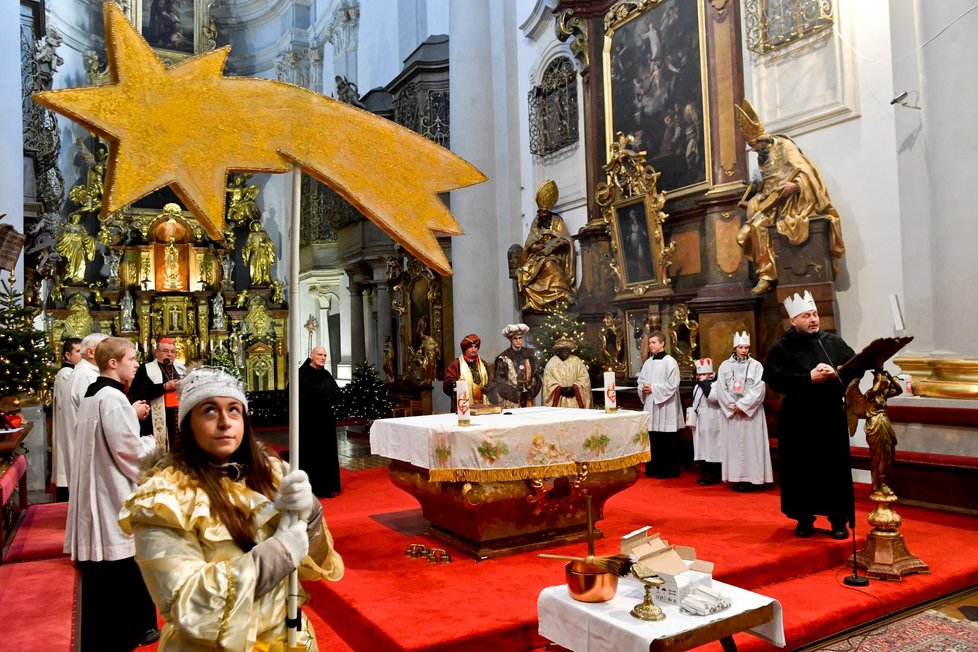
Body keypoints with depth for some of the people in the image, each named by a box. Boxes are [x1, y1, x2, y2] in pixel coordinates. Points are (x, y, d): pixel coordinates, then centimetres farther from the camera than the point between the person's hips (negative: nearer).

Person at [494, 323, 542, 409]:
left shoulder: (530, 354, 7)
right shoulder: (504, 357, -3)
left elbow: (536, 375, 8)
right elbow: (500, 380, -4)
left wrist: (530, 394, -3)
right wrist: (517, 393, -12)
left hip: (528, 399, 3)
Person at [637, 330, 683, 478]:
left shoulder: (669, 361, -8)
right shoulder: (648, 362, 13)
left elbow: (672, 384, -14)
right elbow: (640, 380, 17)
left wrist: (653, 388, -14)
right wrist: (643, 388, -5)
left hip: (665, 406, -6)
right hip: (650, 405, 6)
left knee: (666, 441, 0)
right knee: (652, 438, 8)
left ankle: (668, 470, 10)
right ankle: (653, 468, 19)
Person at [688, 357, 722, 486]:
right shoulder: (697, 386, 16)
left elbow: (712, 397, -27)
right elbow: (693, 404, 20)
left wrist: (704, 382, -19)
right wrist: (690, 420, 16)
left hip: (712, 423, -8)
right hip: (700, 422, 8)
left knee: (712, 448, -4)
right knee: (701, 448, 10)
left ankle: (713, 476, 3)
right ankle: (705, 474, 18)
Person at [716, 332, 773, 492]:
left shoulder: (756, 366, 1)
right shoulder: (725, 366, 5)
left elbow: (758, 390, -6)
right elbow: (720, 389, 0)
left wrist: (742, 405, -12)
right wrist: (733, 406, -9)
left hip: (751, 411, -2)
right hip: (731, 411, 2)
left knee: (751, 443, -3)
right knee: (734, 443, 2)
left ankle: (752, 477, 0)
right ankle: (737, 477, 6)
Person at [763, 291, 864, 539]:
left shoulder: (834, 342, 6)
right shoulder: (782, 348, -3)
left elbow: (857, 367, 3)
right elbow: (774, 379, -14)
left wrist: (837, 374, -16)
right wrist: (809, 378, -19)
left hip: (831, 417, 2)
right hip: (797, 420, -2)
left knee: (835, 468, 4)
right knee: (801, 470, 5)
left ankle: (839, 520, 16)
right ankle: (804, 519, 18)